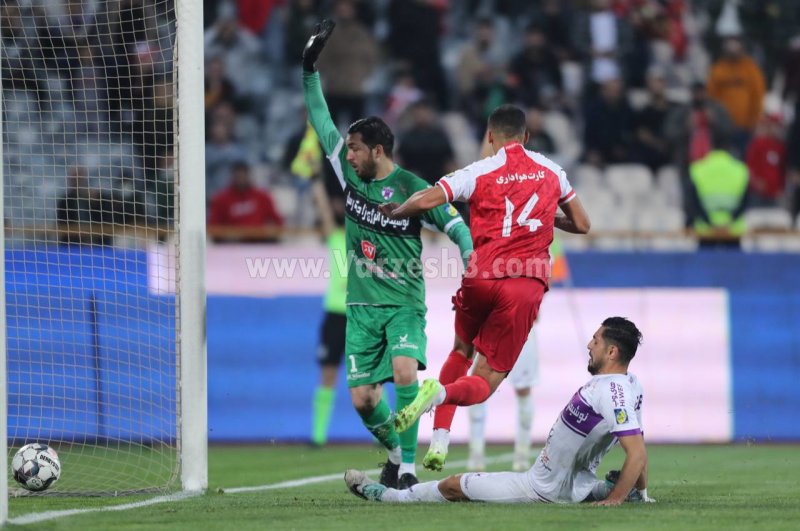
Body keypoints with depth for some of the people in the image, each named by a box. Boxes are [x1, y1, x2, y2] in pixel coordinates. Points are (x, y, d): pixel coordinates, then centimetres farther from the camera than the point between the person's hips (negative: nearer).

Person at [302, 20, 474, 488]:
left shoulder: (412, 188, -7)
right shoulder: (350, 175, 7)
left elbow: (456, 226, -10)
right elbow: (322, 122, 13)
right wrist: (310, 68, 10)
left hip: (404, 304, -5)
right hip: (362, 306, 5)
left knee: (405, 372, -29)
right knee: (362, 398, -2)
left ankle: (407, 466, -25)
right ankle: (395, 452, 25)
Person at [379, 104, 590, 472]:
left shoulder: (479, 172, 2)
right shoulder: (551, 171, 12)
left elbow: (424, 201, -10)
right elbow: (581, 224, 21)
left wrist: (393, 213, 10)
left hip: (481, 278, 0)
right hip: (526, 287, 0)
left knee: (461, 352, 27)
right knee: (485, 382, 4)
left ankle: (440, 439, 11)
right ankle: (442, 393, -31)